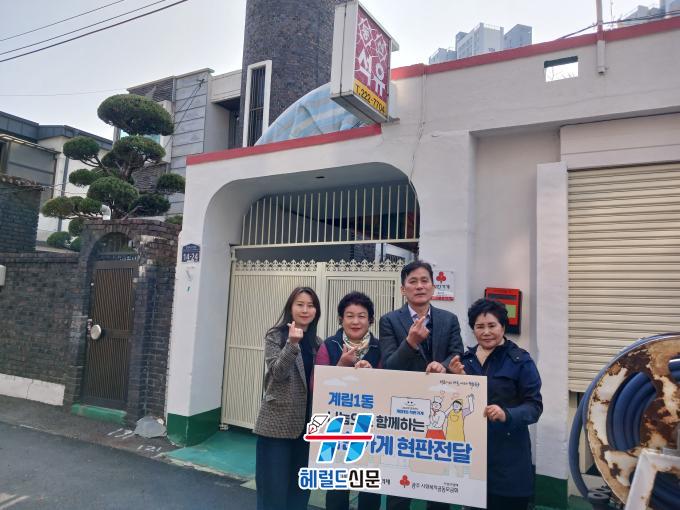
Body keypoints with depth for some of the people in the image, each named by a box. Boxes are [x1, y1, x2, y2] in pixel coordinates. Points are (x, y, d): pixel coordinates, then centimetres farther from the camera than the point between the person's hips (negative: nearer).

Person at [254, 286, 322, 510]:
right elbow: (277, 373, -16)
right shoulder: (275, 336, -5)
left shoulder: (317, 343, 9)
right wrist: (292, 344, -30)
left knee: (300, 486, 15)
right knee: (274, 486, 2)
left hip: (306, 424, 5)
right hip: (278, 422, -5)